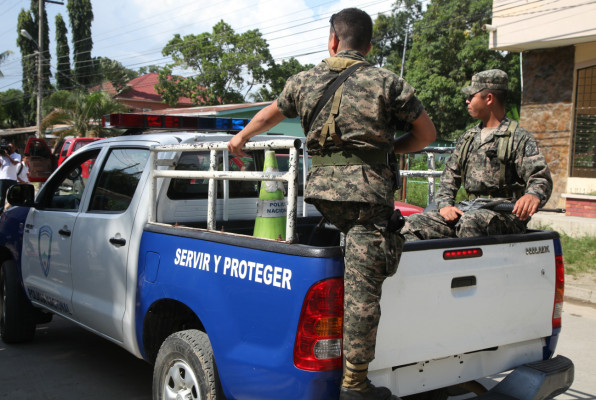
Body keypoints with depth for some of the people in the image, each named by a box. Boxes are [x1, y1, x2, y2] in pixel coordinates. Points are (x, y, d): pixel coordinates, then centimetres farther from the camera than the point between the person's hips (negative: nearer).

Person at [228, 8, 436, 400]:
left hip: (322, 186, 4)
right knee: (363, 288, -4)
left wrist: (241, 138, 52)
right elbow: (427, 132, 10)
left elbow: (269, 115, 34)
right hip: (367, 187, -4)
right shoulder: (386, 82, 7)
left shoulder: (305, 81, 17)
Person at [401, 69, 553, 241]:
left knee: (470, 222, -39)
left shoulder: (518, 137, 0)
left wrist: (533, 195, -35)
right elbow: (450, 175, 21)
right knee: (415, 223, -11)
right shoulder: (468, 138, 21)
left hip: (506, 215, -6)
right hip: (471, 211, 6)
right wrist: (445, 204, 0)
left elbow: (541, 177, -9)